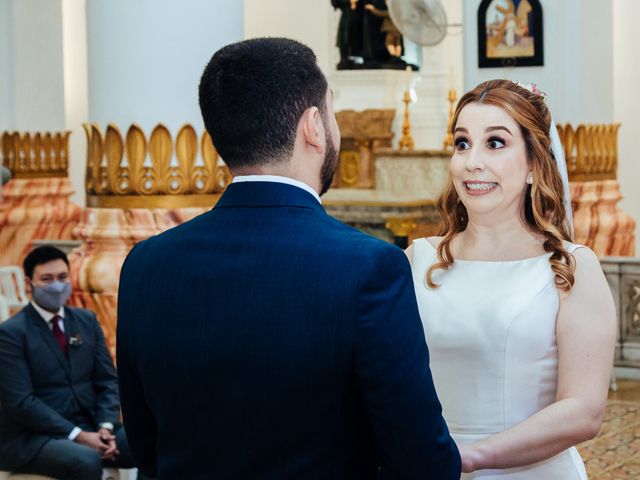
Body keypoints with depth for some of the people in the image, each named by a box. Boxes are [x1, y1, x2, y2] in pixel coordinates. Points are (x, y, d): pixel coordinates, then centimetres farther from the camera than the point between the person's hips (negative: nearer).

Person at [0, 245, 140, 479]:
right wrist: (77, 435, -20)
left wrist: (106, 426, -9)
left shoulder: (87, 320, 11)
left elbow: (107, 380, 11)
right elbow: (20, 402, -14)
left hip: (90, 427, 5)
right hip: (34, 437, -5)